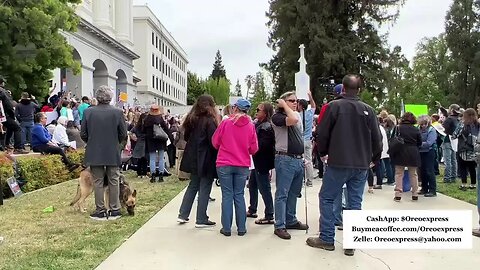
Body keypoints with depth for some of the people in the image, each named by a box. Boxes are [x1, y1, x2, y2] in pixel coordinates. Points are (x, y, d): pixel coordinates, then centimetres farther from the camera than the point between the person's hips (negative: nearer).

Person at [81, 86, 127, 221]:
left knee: (98, 183, 9)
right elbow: (123, 134, -3)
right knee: (114, 182, 10)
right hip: (113, 154, 0)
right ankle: (114, 210, 15)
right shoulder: (117, 112, -9)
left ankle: (100, 211, 13)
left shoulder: (88, 112, -7)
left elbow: (83, 134, -2)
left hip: (94, 154, 1)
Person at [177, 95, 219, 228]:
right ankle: (201, 220, 8)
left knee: (193, 186, 18)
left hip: (193, 158, 7)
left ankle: (183, 215, 17)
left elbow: (186, 137, 15)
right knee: (204, 189, 3)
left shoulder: (192, 119, 6)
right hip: (207, 159, -7)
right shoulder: (210, 121, -15)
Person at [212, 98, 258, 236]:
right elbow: (254, 149, 2)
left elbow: (215, 142, 1)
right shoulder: (250, 126, -4)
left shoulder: (225, 123, -8)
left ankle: (226, 228, 10)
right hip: (243, 166, 2)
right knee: (239, 195, 11)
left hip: (224, 164, -1)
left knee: (227, 195, 6)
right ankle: (241, 228, 14)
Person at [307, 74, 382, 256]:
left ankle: (327, 239, 11)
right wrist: (374, 158, 21)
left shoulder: (334, 106, -6)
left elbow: (322, 133, -5)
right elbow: (376, 138, 5)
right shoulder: (368, 110, 3)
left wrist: (323, 153, 13)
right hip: (361, 165, 4)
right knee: (355, 204, 8)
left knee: (326, 198, 9)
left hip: (338, 163, -3)